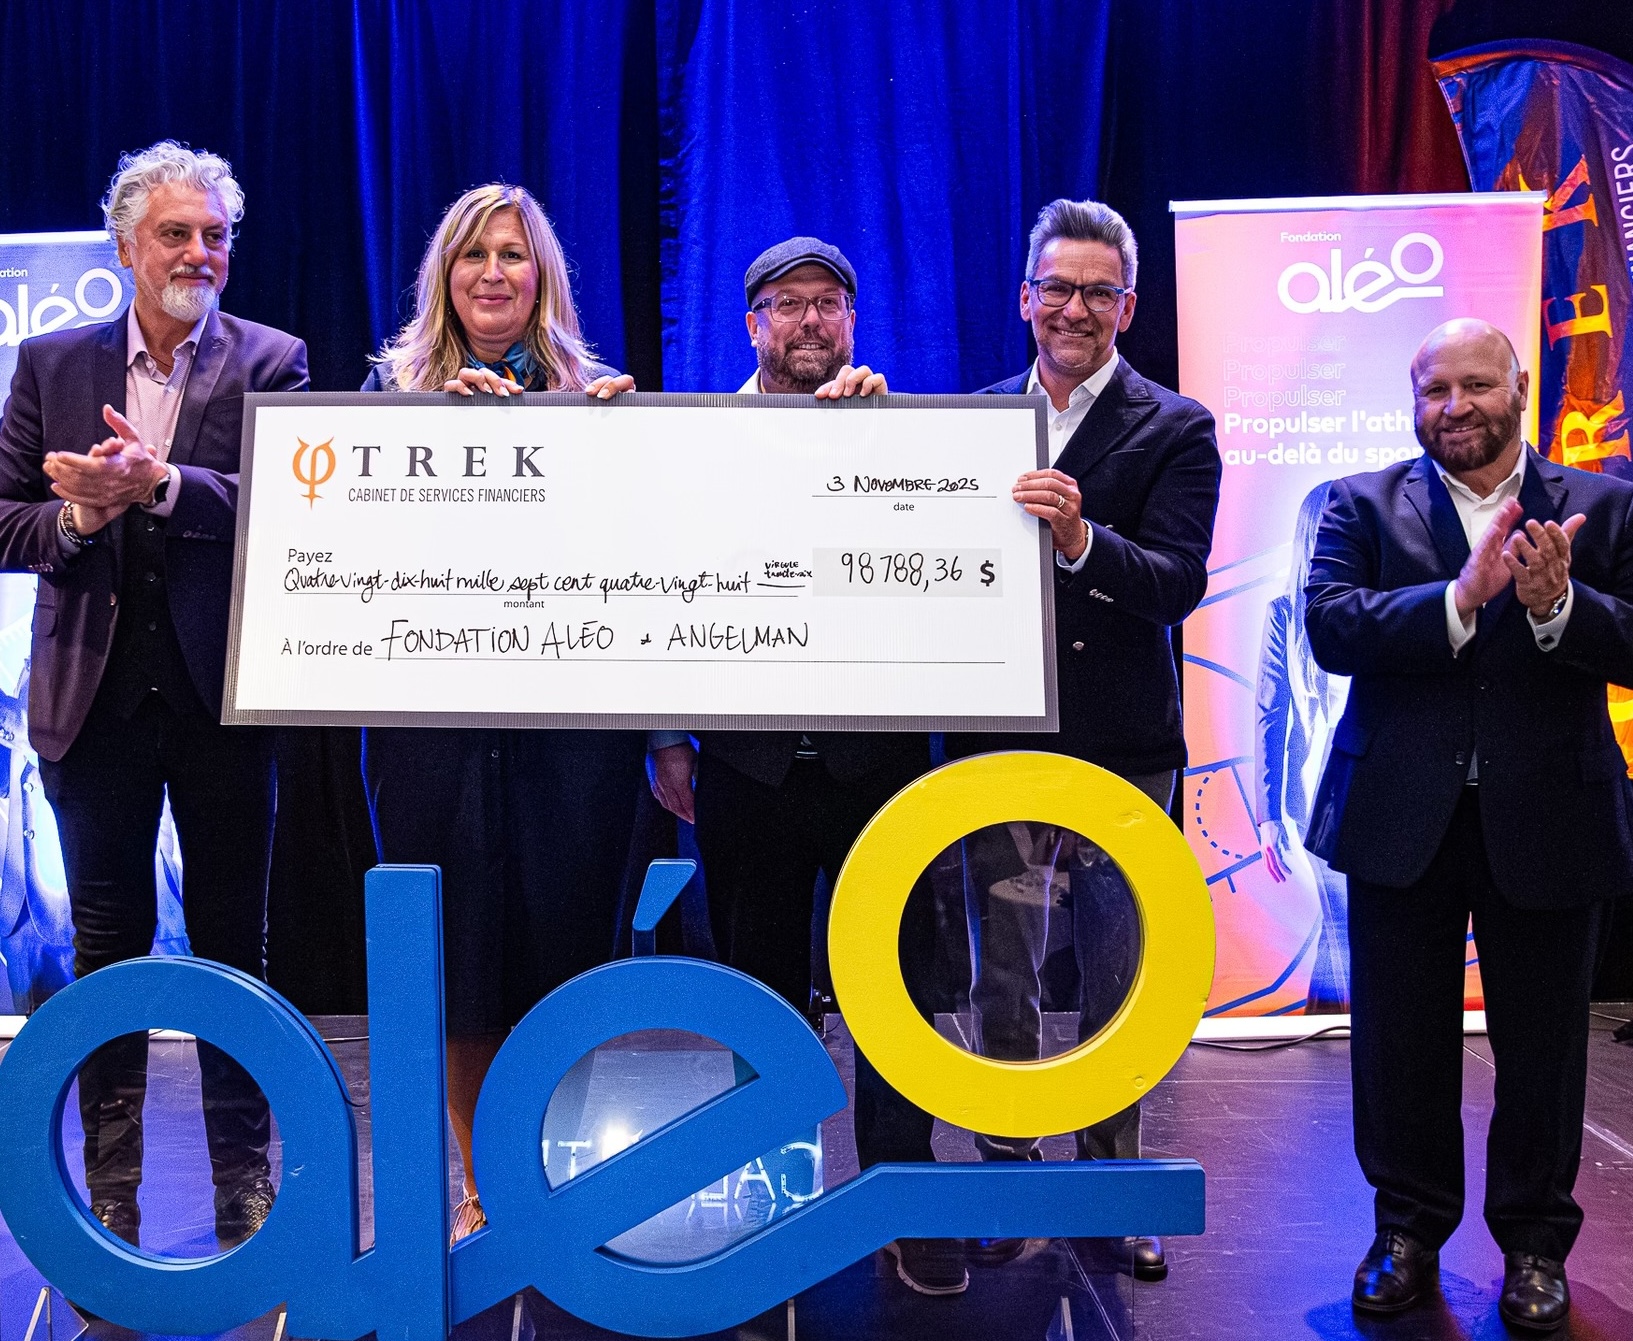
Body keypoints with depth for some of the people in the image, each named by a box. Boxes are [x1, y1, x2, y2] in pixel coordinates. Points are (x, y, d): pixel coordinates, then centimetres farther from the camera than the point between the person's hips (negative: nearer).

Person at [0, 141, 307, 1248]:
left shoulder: (271, 363, 1)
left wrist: (162, 483, -27)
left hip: (223, 698, -2)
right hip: (97, 694, 2)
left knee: (234, 940, 7)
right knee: (107, 941, 10)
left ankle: (247, 1188, 21)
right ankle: (110, 1195, 23)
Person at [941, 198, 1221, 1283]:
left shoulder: (1177, 429, 0)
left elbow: (1179, 582, -12)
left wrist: (1080, 538, -31)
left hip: (1123, 746, -1)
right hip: (1000, 740, 2)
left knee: (1119, 981, 9)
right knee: (1002, 978, 8)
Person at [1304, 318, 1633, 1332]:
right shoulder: (1363, 505, 2)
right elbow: (1331, 627, -14)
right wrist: (1462, 596, -25)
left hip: (1550, 820, 0)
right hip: (1405, 818, 0)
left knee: (1541, 1045, 11)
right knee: (1400, 1041, 11)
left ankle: (1536, 1240, 31)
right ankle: (1411, 1224, 30)